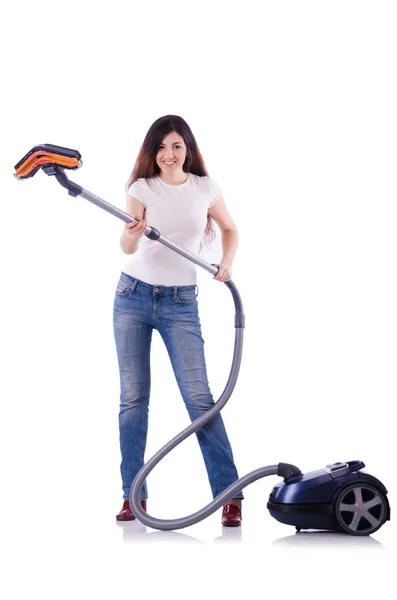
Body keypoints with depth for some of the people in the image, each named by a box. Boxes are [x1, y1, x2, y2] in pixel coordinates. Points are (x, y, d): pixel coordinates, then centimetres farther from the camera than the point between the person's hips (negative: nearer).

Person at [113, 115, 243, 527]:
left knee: (199, 397, -8)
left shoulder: (205, 188, 1)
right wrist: (132, 233, -39)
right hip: (133, 295, 1)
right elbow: (127, 248, -16)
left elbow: (230, 230, 17)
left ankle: (229, 494, -3)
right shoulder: (142, 188, -3)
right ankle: (133, 495, 12)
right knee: (133, 397, 3)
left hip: (181, 303, -1)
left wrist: (226, 263, -2)